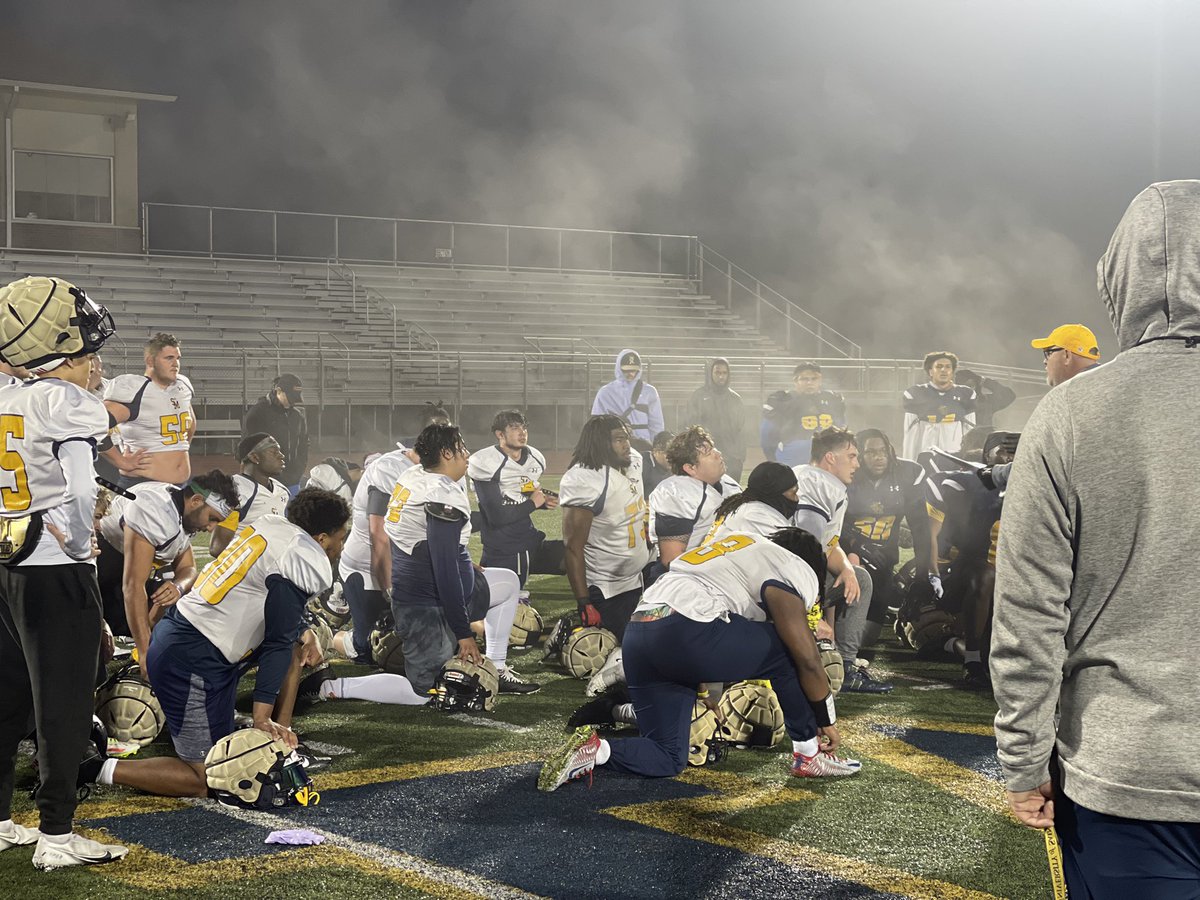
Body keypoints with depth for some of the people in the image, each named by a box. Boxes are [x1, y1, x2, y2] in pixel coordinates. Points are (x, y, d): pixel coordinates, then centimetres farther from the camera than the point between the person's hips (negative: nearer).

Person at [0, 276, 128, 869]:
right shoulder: (67, 404, -15)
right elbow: (81, 490, -26)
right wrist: (77, 543, -12)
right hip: (55, 573, -8)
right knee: (63, 706, 0)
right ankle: (56, 836, 5)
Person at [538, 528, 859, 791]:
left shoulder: (743, 546, 32)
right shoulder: (793, 571, 8)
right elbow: (807, 660, 4)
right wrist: (828, 721, 17)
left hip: (636, 638, 9)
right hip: (686, 632, -9)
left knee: (667, 760, 16)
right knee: (788, 653, 11)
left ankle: (593, 750, -4)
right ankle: (809, 755, 14)